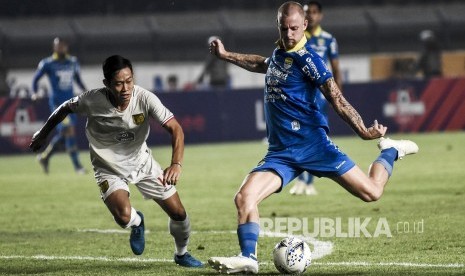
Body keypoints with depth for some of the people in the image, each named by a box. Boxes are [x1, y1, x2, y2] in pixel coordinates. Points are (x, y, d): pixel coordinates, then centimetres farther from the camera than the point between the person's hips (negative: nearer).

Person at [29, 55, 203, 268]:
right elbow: (65, 109, -5)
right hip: (109, 168, -2)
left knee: (178, 213, 2)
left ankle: (182, 254, 35)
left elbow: (175, 129, -29)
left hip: (142, 161, 2)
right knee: (124, 217, -27)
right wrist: (43, 134, 7)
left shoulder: (144, 98, -27)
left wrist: (176, 164, -45)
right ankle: (137, 222, 14)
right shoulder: (92, 101, -27)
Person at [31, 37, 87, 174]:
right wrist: (34, 93, -15)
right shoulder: (47, 64, -8)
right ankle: (77, 165, -10)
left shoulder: (73, 62, 6)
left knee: (63, 134, 9)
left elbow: (77, 78, 21)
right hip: (57, 102, -6)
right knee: (69, 131, -15)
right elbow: (36, 79, 2)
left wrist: (85, 91, 7)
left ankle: (44, 156, 29)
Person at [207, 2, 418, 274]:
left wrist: (364, 131, -25)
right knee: (245, 197, -17)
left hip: (311, 144, -6)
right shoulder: (279, 53, 12)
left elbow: (337, 100, -14)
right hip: (281, 152, 6)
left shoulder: (306, 58, -11)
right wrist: (226, 55, 44)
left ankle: (390, 152, 25)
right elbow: (263, 64, 39)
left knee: (371, 192, -4)